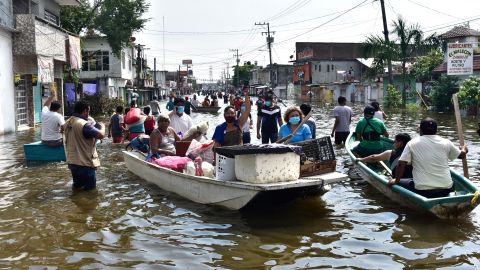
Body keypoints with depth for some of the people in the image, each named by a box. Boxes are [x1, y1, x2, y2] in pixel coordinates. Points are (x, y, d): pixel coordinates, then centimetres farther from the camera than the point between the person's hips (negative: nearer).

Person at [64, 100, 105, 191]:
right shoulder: (84, 124, -22)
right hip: (85, 163, -8)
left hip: (72, 162, 8)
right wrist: (102, 126, -5)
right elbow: (101, 135, -27)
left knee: (77, 186, 23)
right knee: (90, 188, 6)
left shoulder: (68, 123, 5)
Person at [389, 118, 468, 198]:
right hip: (446, 190, 4)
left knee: (400, 183, 18)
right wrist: (464, 149, 45)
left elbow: (401, 164, -7)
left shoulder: (412, 143, -2)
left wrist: (396, 180, 8)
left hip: (422, 191, -4)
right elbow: (461, 155, 22)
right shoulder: (446, 143, 5)